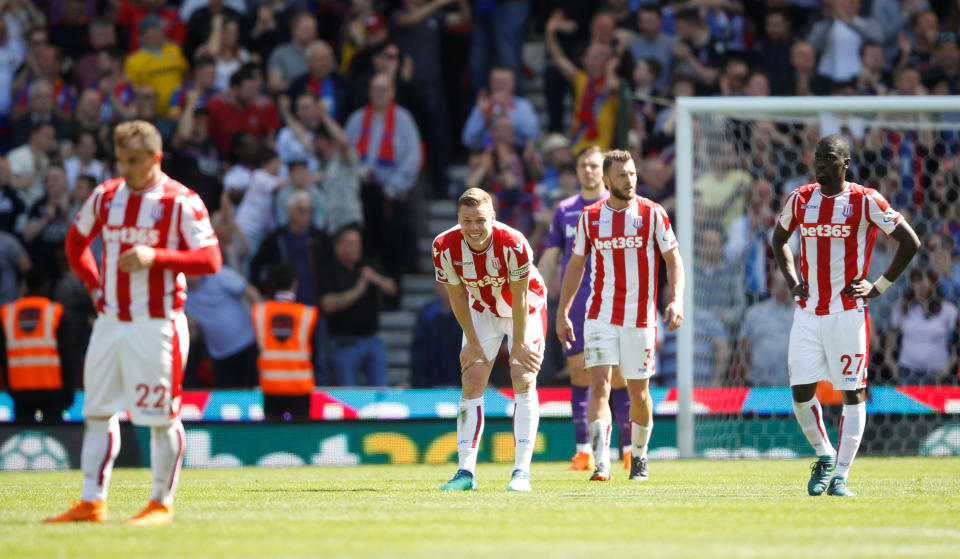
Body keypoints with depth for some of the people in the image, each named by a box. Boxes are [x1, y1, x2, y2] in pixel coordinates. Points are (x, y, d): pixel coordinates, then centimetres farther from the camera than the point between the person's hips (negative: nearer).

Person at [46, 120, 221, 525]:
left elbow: (210, 260, -13)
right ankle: (92, 503, 12)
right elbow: (76, 241, 23)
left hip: (157, 323, -6)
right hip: (110, 321, 6)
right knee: (97, 411, 7)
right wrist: (94, 284, 8)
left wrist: (155, 256, -23)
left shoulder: (181, 202, -8)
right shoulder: (106, 196, 9)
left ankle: (162, 504, 7)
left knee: (161, 417, -3)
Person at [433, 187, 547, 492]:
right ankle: (466, 472, -3)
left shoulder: (513, 244, -34)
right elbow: (457, 296, -11)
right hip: (482, 311, 3)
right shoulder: (445, 247, -24)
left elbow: (520, 297, -22)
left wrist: (519, 342, -15)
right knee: (472, 383, -5)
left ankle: (521, 472, -15)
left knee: (524, 381, -14)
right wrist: (472, 341, -7)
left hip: (526, 310, -3)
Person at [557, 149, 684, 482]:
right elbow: (575, 266, 13)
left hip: (640, 317, -1)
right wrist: (562, 313, 9)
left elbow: (673, 260, 1)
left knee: (638, 392, 7)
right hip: (600, 315, 1)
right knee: (599, 385, -13)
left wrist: (676, 300, -14)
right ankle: (601, 463, -20)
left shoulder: (652, 214, -2)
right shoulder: (590, 217, 4)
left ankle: (639, 456, 28)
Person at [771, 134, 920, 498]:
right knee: (801, 392, 0)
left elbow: (910, 242, -2)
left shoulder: (865, 202, -6)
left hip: (847, 313, -4)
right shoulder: (800, 200, 7)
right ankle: (824, 455, 23)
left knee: (853, 393, -3)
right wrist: (792, 282, 13)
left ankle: (840, 476, 2)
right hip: (808, 313, 4)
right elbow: (779, 239, 26)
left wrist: (879, 287, -3)